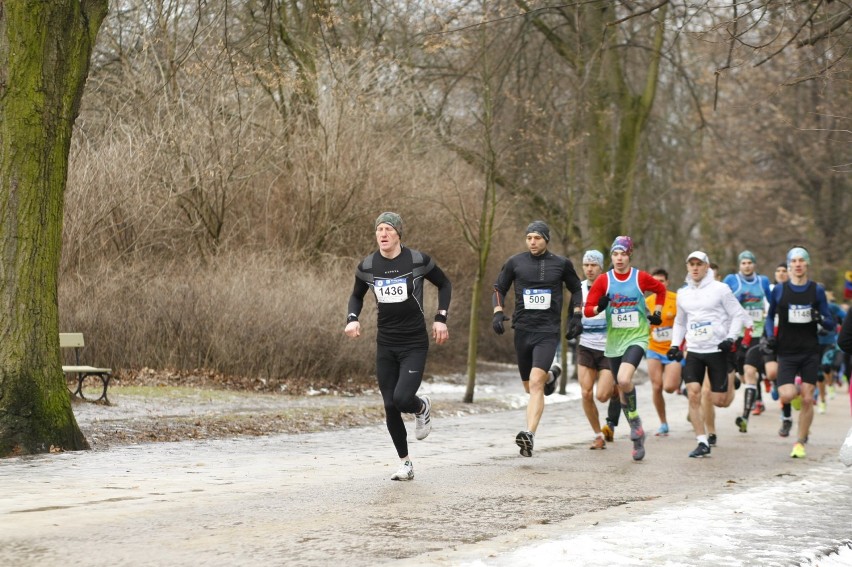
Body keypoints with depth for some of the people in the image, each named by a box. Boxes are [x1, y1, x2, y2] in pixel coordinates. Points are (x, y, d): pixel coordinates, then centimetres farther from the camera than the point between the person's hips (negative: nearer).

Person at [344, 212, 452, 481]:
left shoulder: (418, 260, -9)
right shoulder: (367, 266, 0)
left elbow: (444, 284, 7)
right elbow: (357, 295, 18)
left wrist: (440, 319, -2)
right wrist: (352, 319, -1)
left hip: (414, 344, -3)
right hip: (385, 345, 4)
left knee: (402, 399, -20)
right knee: (390, 407, 2)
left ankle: (422, 408, 19)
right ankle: (405, 463, 19)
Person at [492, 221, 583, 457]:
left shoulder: (561, 264, 4)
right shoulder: (515, 263, 4)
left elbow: (576, 289, 19)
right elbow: (499, 289, 14)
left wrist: (576, 316, 10)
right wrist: (498, 312, -3)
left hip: (548, 332, -3)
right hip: (522, 330, 3)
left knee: (535, 384, -20)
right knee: (531, 387, 11)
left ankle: (529, 434, -30)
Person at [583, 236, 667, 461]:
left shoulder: (641, 278, -3)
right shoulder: (603, 281, -1)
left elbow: (661, 290, 17)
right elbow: (587, 309, -1)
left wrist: (656, 312, 8)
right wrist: (599, 307, -21)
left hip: (637, 337, -3)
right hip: (614, 341, 3)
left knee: (624, 379, -27)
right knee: (622, 388, 8)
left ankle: (635, 419, -2)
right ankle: (638, 437, 23)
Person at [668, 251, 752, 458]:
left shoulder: (719, 289, -4)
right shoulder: (683, 293, 10)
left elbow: (738, 315, -1)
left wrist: (731, 338, -13)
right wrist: (675, 345, 11)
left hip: (717, 350, -3)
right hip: (693, 351, 4)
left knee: (719, 401, -3)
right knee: (693, 395, -12)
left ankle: (729, 383, 33)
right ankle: (703, 443, -6)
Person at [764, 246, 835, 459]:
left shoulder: (817, 290, 2)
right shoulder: (779, 290, 1)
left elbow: (830, 323, 4)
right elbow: (770, 316, 15)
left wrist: (821, 319, -18)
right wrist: (770, 336, -2)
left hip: (810, 353, 1)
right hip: (786, 352, -1)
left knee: (807, 399, -1)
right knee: (787, 396, -18)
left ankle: (801, 442, 14)